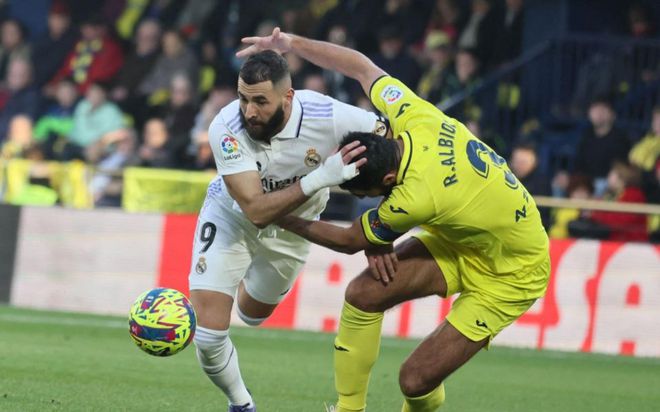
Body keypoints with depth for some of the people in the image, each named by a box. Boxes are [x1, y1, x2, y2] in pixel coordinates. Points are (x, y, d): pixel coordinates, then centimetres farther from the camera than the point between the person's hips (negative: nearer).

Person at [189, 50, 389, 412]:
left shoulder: (328, 117, -35)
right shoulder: (226, 130, -37)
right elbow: (256, 210, -41)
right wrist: (318, 179, -54)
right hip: (231, 218, -2)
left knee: (253, 313, 25)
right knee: (207, 332, -14)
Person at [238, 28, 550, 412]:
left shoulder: (417, 199, -37)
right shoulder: (413, 116, -20)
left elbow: (349, 241, -17)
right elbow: (363, 66, 1)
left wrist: (282, 219, -4)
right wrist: (290, 43, -2)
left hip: (510, 274, -8)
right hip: (460, 237, 8)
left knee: (417, 380, -14)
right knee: (363, 293, -11)